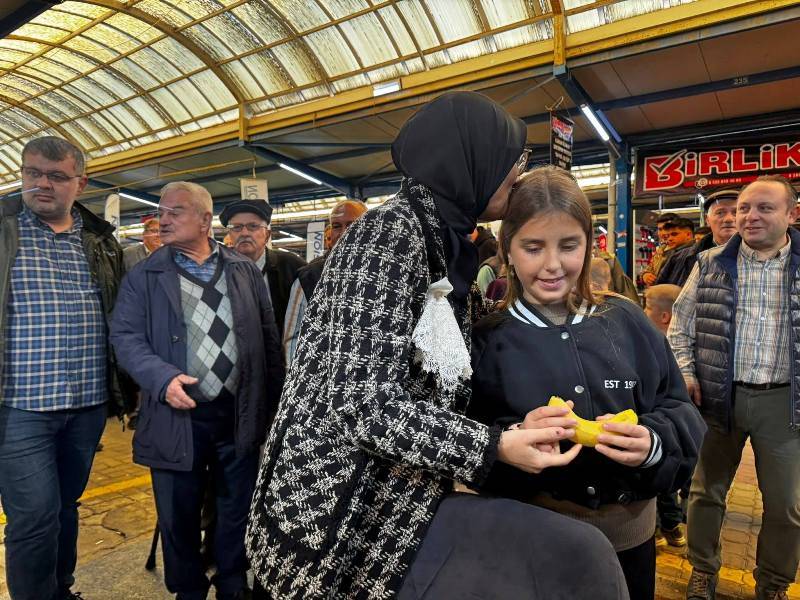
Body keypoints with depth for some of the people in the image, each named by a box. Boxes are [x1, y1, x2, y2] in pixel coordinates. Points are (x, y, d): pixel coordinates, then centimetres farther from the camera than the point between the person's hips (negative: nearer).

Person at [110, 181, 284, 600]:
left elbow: (269, 337, 7)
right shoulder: (144, 275, 3)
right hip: (178, 416, -1)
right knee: (178, 516, 14)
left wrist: (272, 401, 4)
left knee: (238, 512, 14)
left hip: (240, 414, 1)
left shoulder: (245, 270, 6)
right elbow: (125, 336, -2)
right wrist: (162, 378, -19)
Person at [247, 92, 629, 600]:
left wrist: (517, 428, 9)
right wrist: (493, 446, -19)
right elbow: (360, 402, -22)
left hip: (388, 497, 9)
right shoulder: (393, 228, -15)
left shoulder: (441, 242, 11)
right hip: (343, 514, -8)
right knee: (576, 558, -19)